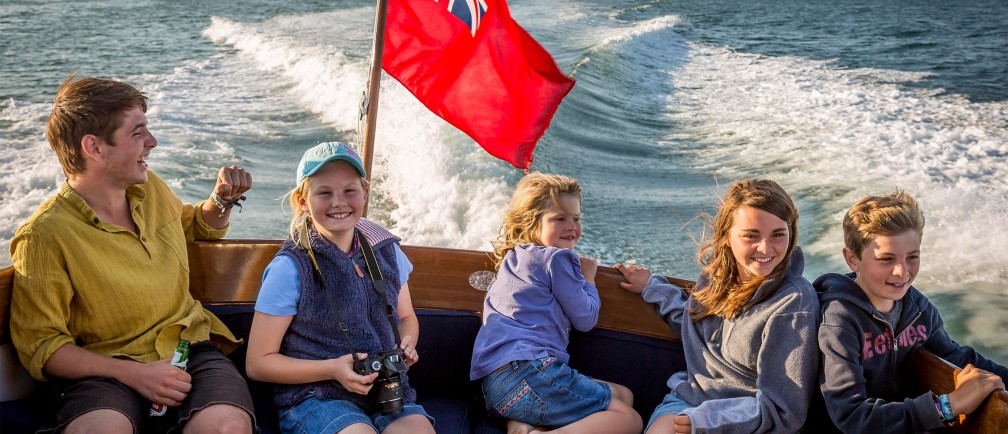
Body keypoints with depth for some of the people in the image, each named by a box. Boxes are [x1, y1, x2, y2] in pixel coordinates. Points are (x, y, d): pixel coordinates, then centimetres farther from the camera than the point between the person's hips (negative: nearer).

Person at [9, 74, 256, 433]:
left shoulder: (151, 188, 10)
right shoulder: (44, 235, -9)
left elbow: (197, 228, 33)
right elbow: (39, 345, -7)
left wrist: (222, 201, 9)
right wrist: (134, 374, -18)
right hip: (106, 366, -4)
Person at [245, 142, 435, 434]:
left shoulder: (386, 251, 6)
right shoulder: (291, 268, -7)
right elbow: (258, 363, -3)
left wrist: (406, 345, -1)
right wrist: (333, 369, -14)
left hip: (387, 390, 3)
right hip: (314, 396, -3)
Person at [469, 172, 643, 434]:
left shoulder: (514, 257, 25)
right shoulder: (556, 258, -2)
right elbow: (585, 319, 5)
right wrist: (588, 280, 22)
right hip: (528, 371, -9)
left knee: (623, 394, 17)